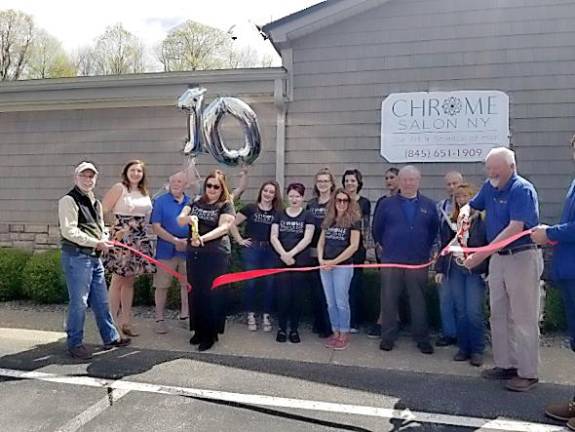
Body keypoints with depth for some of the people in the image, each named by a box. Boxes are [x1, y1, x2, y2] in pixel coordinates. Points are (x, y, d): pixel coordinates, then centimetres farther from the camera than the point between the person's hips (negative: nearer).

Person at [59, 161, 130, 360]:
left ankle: (110, 337, 26)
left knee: (101, 300, 15)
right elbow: (69, 231, -17)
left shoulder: (95, 202, 19)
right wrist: (96, 243, -18)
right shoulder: (69, 200, -8)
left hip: (95, 256, 8)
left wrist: (105, 241, 2)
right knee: (79, 302, -2)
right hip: (76, 256, -8)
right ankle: (74, 343, 13)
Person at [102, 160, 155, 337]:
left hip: (140, 240, 6)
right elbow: (103, 211, -10)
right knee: (117, 281, 0)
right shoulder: (119, 188, -4)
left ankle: (126, 321, 18)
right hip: (121, 238, -6)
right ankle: (113, 321, 8)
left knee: (129, 281, 11)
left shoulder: (144, 193, 15)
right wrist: (113, 229, -12)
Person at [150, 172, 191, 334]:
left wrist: (190, 241, -7)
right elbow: (156, 227, -8)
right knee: (162, 285, 3)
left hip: (188, 250, 3)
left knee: (187, 284, 9)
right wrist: (176, 241, -13)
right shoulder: (160, 202, -1)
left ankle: (185, 314, 23)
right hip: (166, 250, -3)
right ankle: (159, 319, 14)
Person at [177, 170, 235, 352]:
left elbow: (223, 228, -17)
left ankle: (210, 335, 12)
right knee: (195, 293, 10)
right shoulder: (196, 202, 11)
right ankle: (198, 330, 25)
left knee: (212, 295, 0)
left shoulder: (226, 205, -3)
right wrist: (188, 218, -22)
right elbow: (180, 220, 2)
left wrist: (203, 238, -31)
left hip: (216, 255, -5)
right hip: (193, 254, 5)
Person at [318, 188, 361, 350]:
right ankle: (335, 333, 21)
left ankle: (344, 335, 13)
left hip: (343, 266, -5)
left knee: (341, 302, -1)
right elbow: (321, 242, 14)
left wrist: (334, 261, -12)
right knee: (331, 303, 10)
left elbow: (354, 246, -11)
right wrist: (321, 259, -3)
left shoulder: (354, 220, -4)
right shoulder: (328, 220, 12)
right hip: (325, 267, 5)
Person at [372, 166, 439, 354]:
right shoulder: (387, 204, 4)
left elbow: (435, 231, 11)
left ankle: (422, 339, 19)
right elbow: (377, 229, 10)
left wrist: (425, 250, 10)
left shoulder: (428, 205, 6)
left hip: (418, 262, 0)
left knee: (419, 302, 7)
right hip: (391, 261, 0)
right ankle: (388, 337, 16)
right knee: (389, 301, 4)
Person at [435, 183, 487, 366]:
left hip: (476, 271, -4)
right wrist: (440, 269, 11)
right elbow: (444, 247, 14)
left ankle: (477, 350, 11)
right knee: (460, 312, 9)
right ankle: (463, 348, 21)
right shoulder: (449, 221, 10)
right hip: (455, 271, 4)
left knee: (474, 312, -4)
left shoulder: (482, 220, -5)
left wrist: (487, 271, -12)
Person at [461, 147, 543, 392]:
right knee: (499, 315, 12)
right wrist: (465, 211, -4)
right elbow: (472, 205, 23)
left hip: (522, 257, -8)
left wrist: (482, 254, -29)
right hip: (498, 257, 8)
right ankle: (505, 364, 24)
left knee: (523, 318, -1)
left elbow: (515, 229, -25)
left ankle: (528, 373, 9)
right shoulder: (489, 187, 6)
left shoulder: (522, 189, -16)